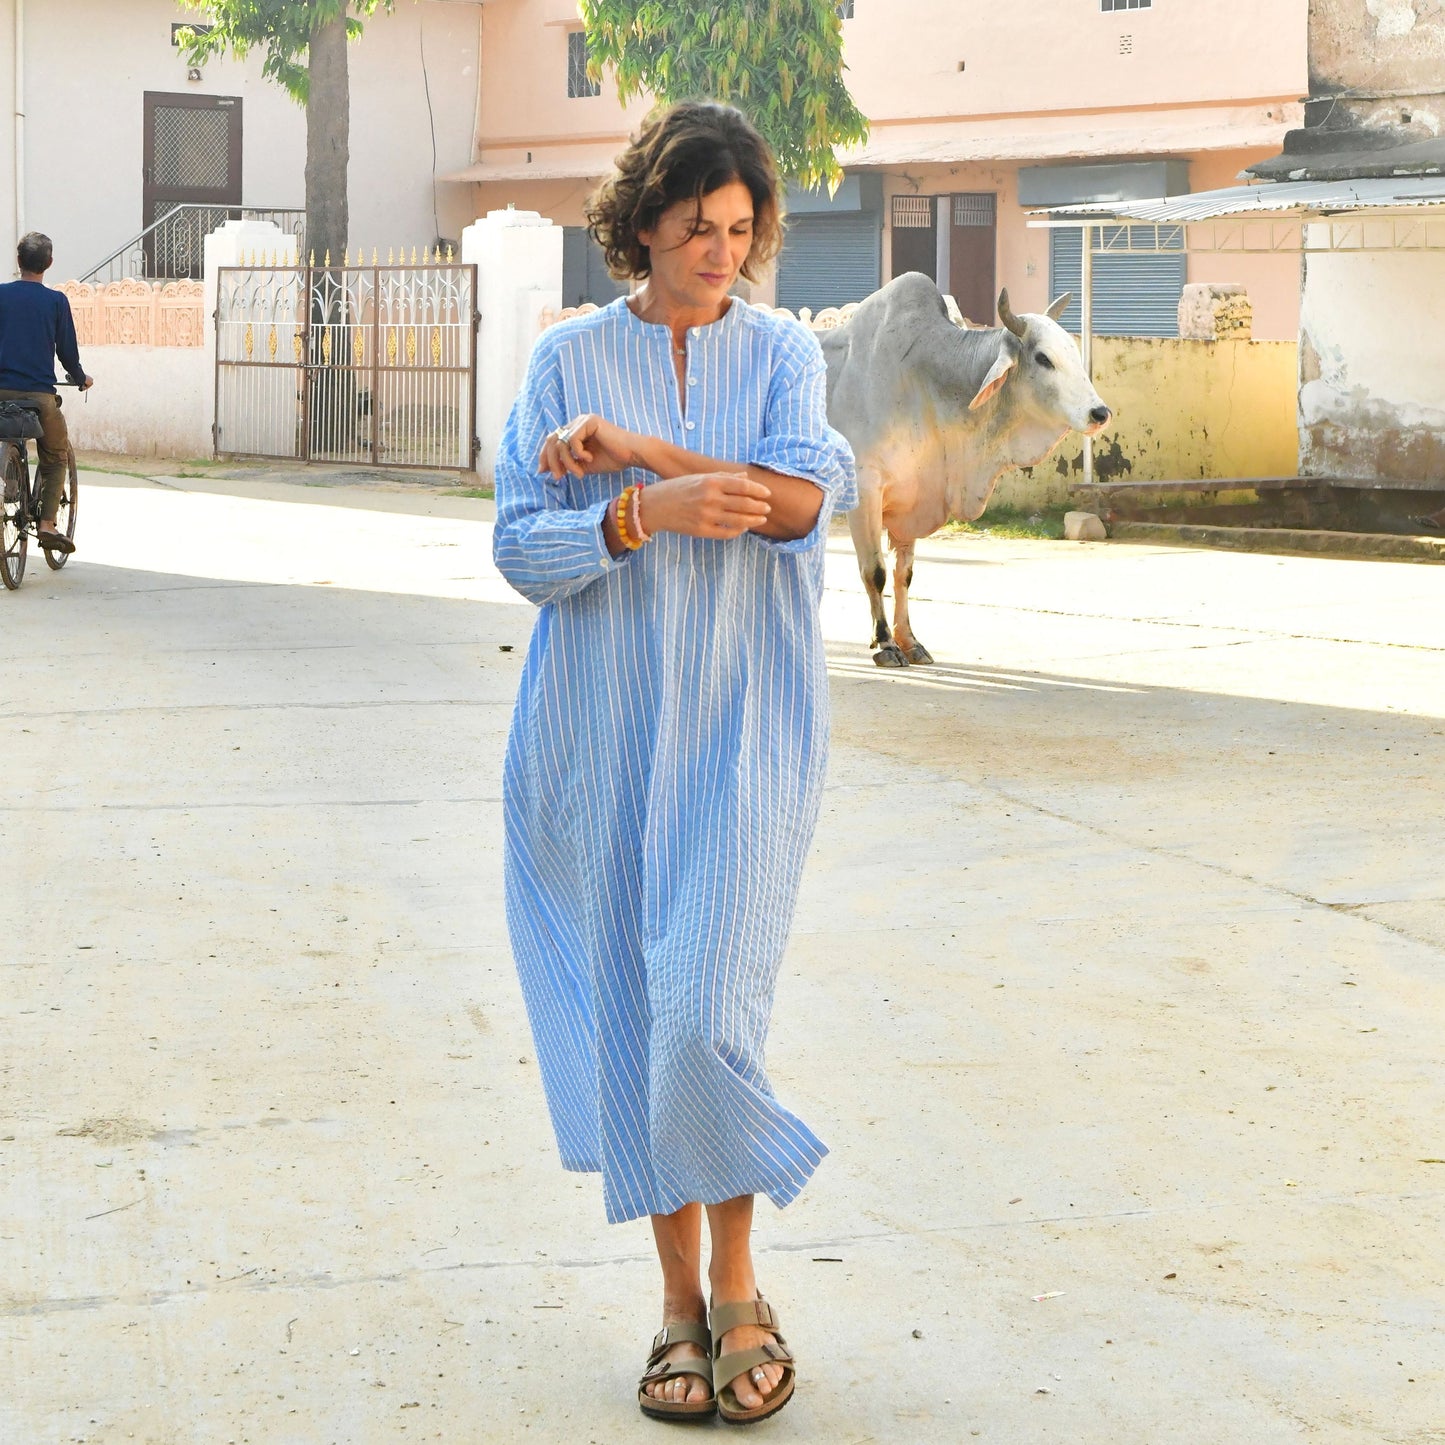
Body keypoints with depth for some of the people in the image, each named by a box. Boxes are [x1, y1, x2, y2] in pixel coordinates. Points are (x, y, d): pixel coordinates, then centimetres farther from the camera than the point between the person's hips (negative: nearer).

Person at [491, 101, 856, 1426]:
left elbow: (806, 494, -14)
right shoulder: (568, 361, 4)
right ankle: (681, 1298, 15)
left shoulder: (782, 352, 5)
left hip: (744, 731, -1)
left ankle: (740, 1291, 6)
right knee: (635, 1016, 4)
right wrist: (647, 512, -21)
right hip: (605, 733, 1)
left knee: (706, 1011, -11)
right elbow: (523, 547, -4)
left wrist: (629, 447, -13)